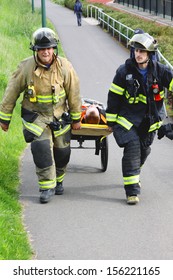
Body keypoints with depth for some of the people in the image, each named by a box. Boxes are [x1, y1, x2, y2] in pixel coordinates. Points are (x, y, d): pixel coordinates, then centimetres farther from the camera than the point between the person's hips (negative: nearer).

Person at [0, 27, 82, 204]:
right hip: (35, 115, -2)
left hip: (60, 116, 2)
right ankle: (47, 186, -8)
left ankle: (58, 180, 36)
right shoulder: (26, 68, -16)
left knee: (62, 151, 10)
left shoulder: (65, 67, -12)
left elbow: (74, 93, 0)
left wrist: (76, 118, 6)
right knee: (41, 148, -18)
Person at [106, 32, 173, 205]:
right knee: (132, 150, -15)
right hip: (128, 119, -3)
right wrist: (111, 121, -3)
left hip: (150, 120, 4)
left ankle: (133, 176, 47)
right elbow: (114, 96, -6)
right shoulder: (124, 71, -12)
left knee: (144, 151, 18)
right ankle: (132, 190, -13)